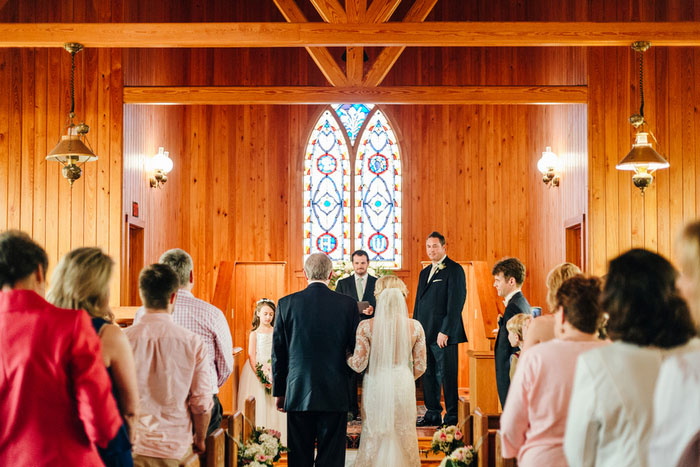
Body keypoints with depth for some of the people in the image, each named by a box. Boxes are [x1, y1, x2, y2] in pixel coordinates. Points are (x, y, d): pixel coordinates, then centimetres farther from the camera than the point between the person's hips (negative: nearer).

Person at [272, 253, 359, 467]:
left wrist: (279, 391, 11)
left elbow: (278, 353, 2)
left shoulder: (286, 304, -2)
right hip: (335, 394, 0)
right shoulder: (348, 304, -3)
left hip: (298, 394, 1)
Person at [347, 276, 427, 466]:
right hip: (403, 386, 1)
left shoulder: (366, 326, -12)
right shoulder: (415, 327, -6)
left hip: (375, 386, -1)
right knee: (404, 437, 14)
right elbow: (420, 367, 0)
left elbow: (358, 364, -12)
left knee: (373, 437, 11)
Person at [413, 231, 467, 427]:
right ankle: (433, 414, 21)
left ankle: (452, 417, 3)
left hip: (444, 333, -8)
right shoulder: (425, 272, 19)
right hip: (425, 334, 8)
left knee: (447, 376, -4)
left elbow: (455, 303, -13)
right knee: (429, 375, 12)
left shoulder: (454, 270, -6)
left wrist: (445, 331, -18)